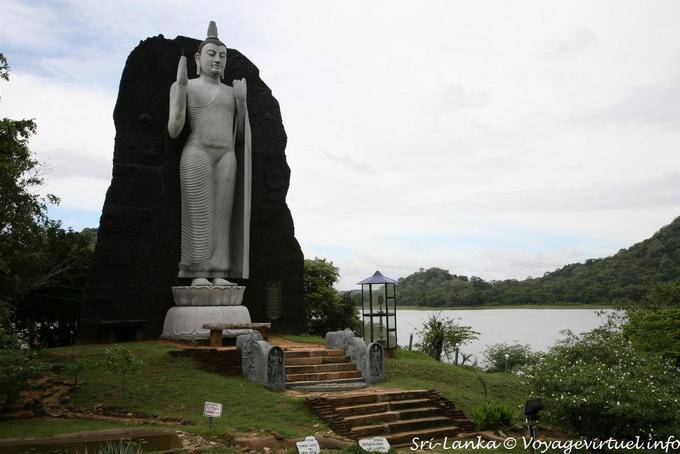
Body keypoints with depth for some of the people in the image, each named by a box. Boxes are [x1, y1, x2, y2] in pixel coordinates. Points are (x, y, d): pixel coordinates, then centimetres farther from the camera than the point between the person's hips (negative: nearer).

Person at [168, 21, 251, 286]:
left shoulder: (232, 93, 18)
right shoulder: (182, 87, 5)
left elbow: (239, 135, 15)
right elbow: (174, 131, -6)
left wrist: (242, 100, 4)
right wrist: (181, 84, -11)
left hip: (226, 158, 4)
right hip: (196, 155, -4)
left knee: (221, 215, -4)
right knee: (198, 214, -10)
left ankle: (218, 274, -3)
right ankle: (197, 274, -6)